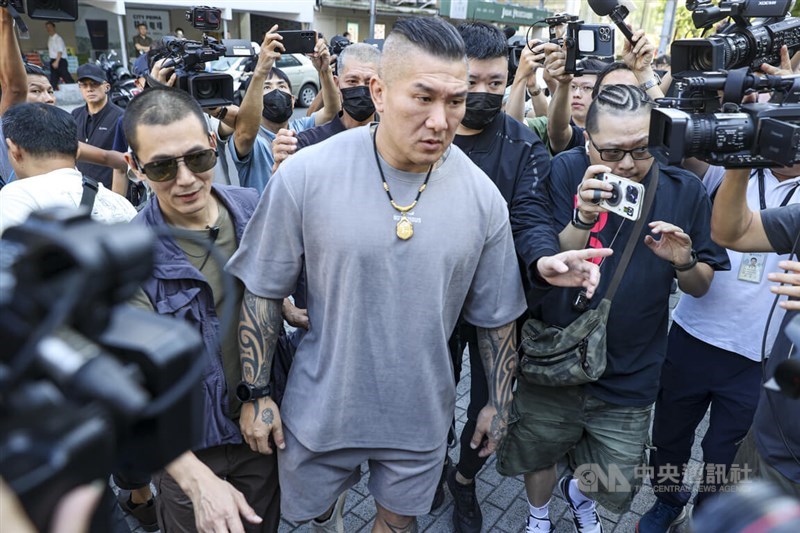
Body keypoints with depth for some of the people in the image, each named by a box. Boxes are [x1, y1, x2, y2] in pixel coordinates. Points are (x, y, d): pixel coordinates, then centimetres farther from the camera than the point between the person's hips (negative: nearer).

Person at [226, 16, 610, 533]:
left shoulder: (483, 197, -12)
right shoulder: (306, 174, -18)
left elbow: (496, 314, 0)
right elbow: (263, 290, -7)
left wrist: (498, 403, 7)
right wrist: (256, 393, -3)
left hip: (420, 416, 1)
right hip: (320, 408, 0)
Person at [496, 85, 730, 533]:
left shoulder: (684, 190, -7)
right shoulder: (567, 171, -13)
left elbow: (700, 287, 2)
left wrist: (684, 262, -20)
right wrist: (582, 220, -32)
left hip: (628, 380, 2)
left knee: (616, 491, 16)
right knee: (540, 458, 21)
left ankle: (579, 493, 53)